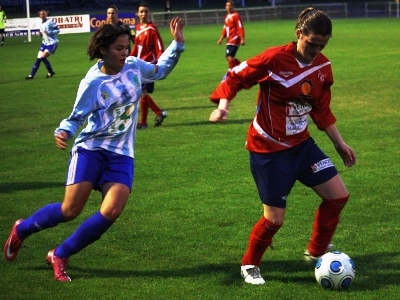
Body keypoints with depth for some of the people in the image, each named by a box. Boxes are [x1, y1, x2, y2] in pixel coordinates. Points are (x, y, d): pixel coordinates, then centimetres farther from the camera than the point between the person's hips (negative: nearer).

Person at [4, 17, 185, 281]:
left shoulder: (135, 67, 2)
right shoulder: (93, 83, -12)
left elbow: (160, 71, 21)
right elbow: (77, 118, -6)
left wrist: (177, 44, 10)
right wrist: (64, 131, -27)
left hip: (121, 155, 4)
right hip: (91, 149, -4)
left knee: (112, 212, -16)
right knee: (70, 210, -10)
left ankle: (60, 256, 1)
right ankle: (22, 229, 20)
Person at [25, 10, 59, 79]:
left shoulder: (49, 22, -14)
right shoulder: (41, 24, 9)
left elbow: (58, 30, -12)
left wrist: (49, 33, -23)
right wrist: (40, 34, -1)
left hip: (52, 43, -7)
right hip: (44, 43, 7)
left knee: (43, 57, -17)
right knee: (38, 58, 2)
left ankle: (51, 72, 3)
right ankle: (31, 75, 4)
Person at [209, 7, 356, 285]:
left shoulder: (323, 67, 1)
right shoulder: (275, 59, -20)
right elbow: (235, 77, -13)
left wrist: (340, 144, 16)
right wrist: (223, 104, -29)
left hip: (301, 144, 7)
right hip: (269, 150, -7)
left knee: (338, 195, 2)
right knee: (274, 218, -4)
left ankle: (316, 252, 23)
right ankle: (249, 264, 23)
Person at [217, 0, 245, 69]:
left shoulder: (236, 15, -9)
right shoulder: (227, 17, 16)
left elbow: (240, 27, -13)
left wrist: (242, 39, -18)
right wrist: (221, 39, 18)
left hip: (234, 39, -9)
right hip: (229, 40, 9)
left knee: (229, 57, -15)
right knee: (228, 57, 10)